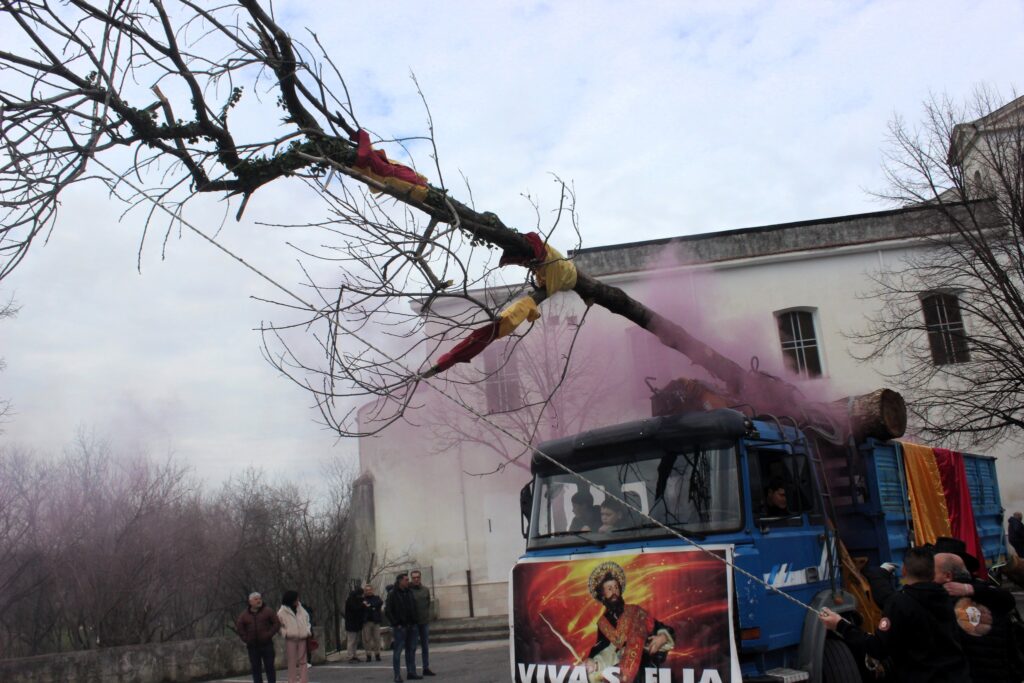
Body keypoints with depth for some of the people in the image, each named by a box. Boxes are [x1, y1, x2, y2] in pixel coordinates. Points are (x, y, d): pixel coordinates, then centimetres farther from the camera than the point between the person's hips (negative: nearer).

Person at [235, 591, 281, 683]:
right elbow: (239, 627, 11)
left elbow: (277, 623, 0)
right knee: (256, 669, 5)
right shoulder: (244, 614, 7)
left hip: (266, 644, -2)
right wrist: (245, 638, 1)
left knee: (269, 667, 1)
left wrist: (269, 634, -9)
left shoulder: (268, 611, 1)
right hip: (252, 646, 2)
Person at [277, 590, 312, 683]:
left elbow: (307, 620, 17)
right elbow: (279, 626, 2)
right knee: (292, 662, 1)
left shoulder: (301, 609, 8)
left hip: (302, 639, 3)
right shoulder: (282, 612, -4)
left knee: (302, 661, 3)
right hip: (290, 640, -3)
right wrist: (285, 633, -12)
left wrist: (308, 631, 4)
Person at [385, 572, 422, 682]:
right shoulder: (392, 594, -7)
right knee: (397, 651, -4)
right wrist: (395, 623, -13)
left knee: (411, 650, 9)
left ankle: (411, 673, 16)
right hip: (400, 627, -6)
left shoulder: (409, 592, 11)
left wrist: (414, 621, 10)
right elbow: (387, 611, -10)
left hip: (411, 626, 6)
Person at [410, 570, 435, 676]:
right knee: (413, 646, -2)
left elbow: (428, 603, 12)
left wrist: (426, 615, 3)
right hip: (413, 622, -4)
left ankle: (426, 668, 16)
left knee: (425, 646, 9)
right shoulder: (408, 590, -6)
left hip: (425, 621, 4)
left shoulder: (426, 590, 7)